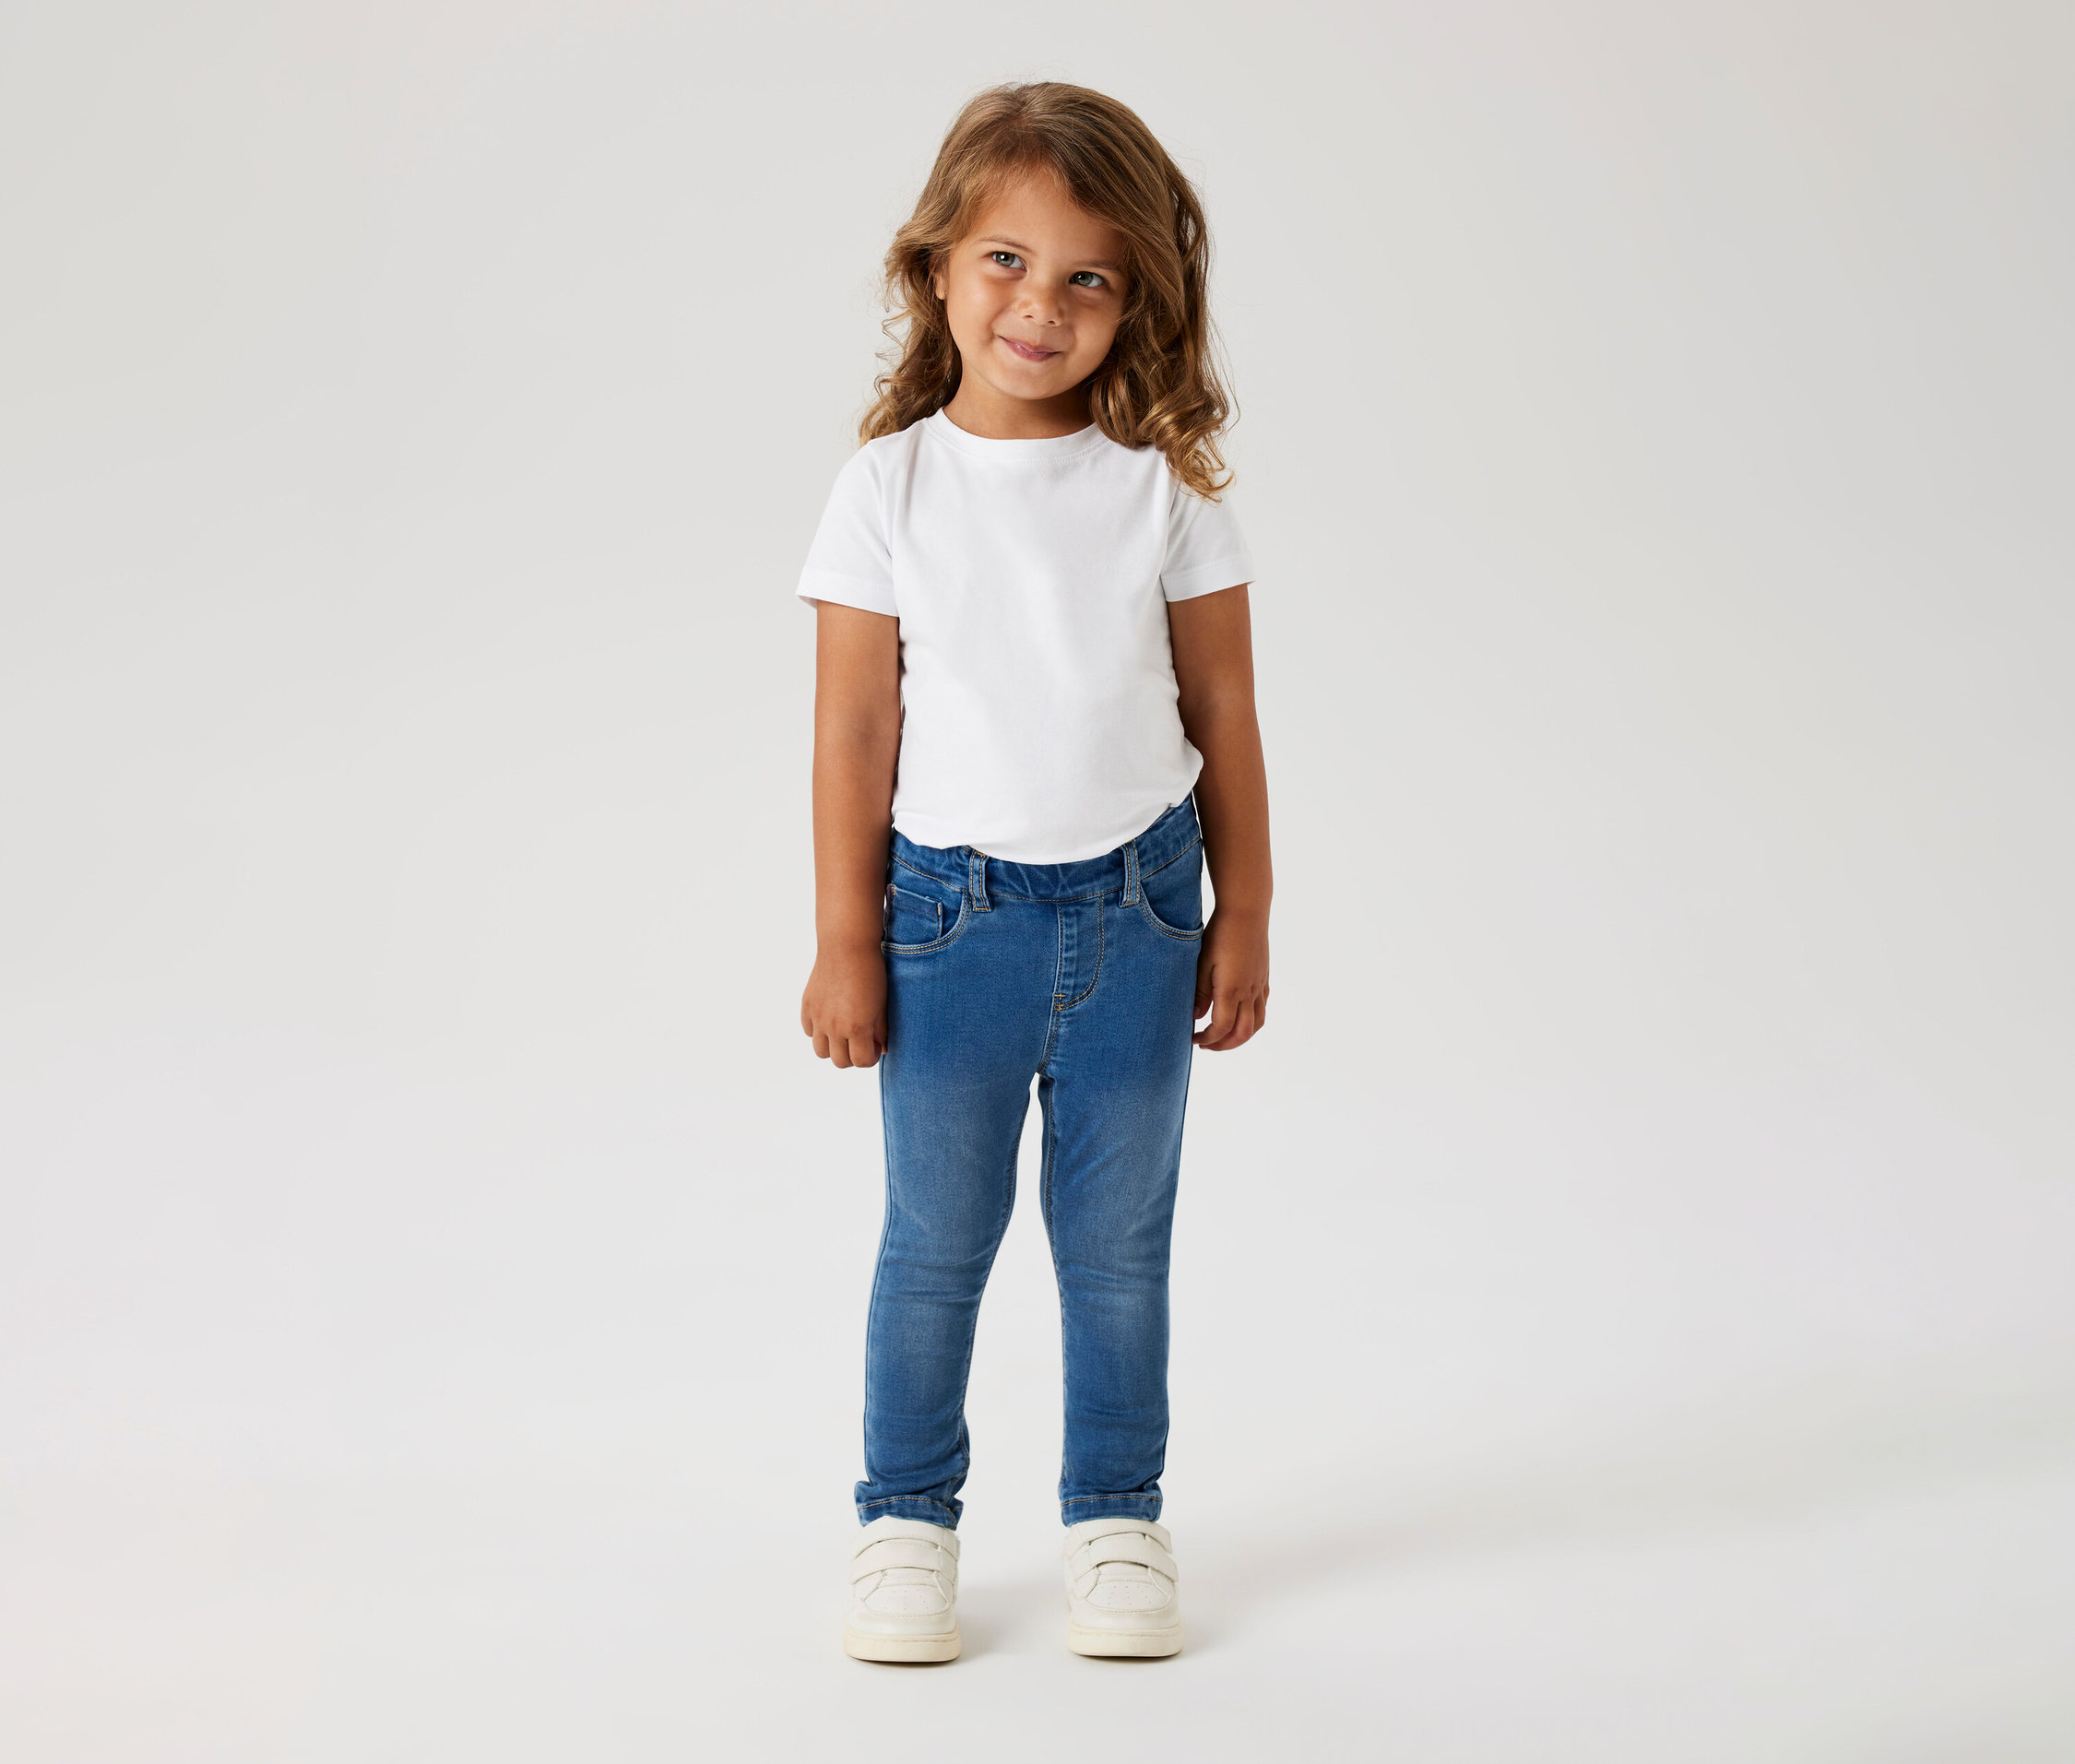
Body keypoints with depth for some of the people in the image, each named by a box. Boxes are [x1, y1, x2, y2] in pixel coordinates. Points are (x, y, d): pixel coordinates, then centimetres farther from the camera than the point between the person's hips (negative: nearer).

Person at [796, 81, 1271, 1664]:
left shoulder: (1164, 484, -2)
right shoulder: (892, 487, -5)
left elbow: (1223, 714, 3)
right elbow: (855, 727, -3)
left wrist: (1243, 919, 4)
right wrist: (846, 943, -3)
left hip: (1136, 909, 1)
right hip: (954, 914, -1)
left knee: (1119, 1243, 11)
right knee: (936, 1243, 9)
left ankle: (1117, 1518, 26)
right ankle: (908, 1518, 25)